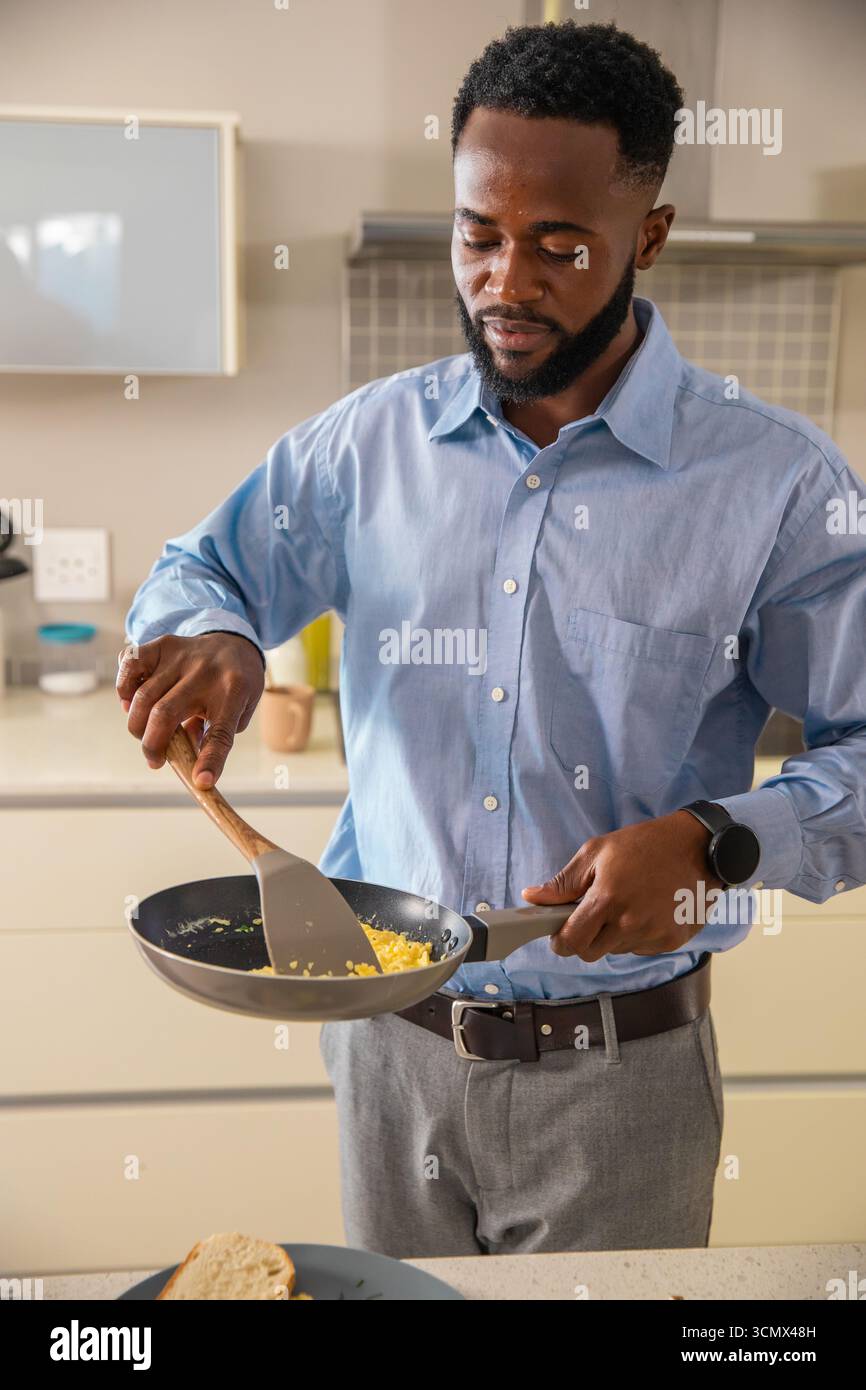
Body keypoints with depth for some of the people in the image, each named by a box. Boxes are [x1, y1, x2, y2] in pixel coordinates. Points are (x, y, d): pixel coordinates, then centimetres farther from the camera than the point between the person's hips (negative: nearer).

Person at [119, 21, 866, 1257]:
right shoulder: (370, 440, 0)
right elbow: (202, 569, 11)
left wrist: (719, 843, -26)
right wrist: (208, 635, -13)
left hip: (619, 1071, -2)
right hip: (389, 1042, 3)